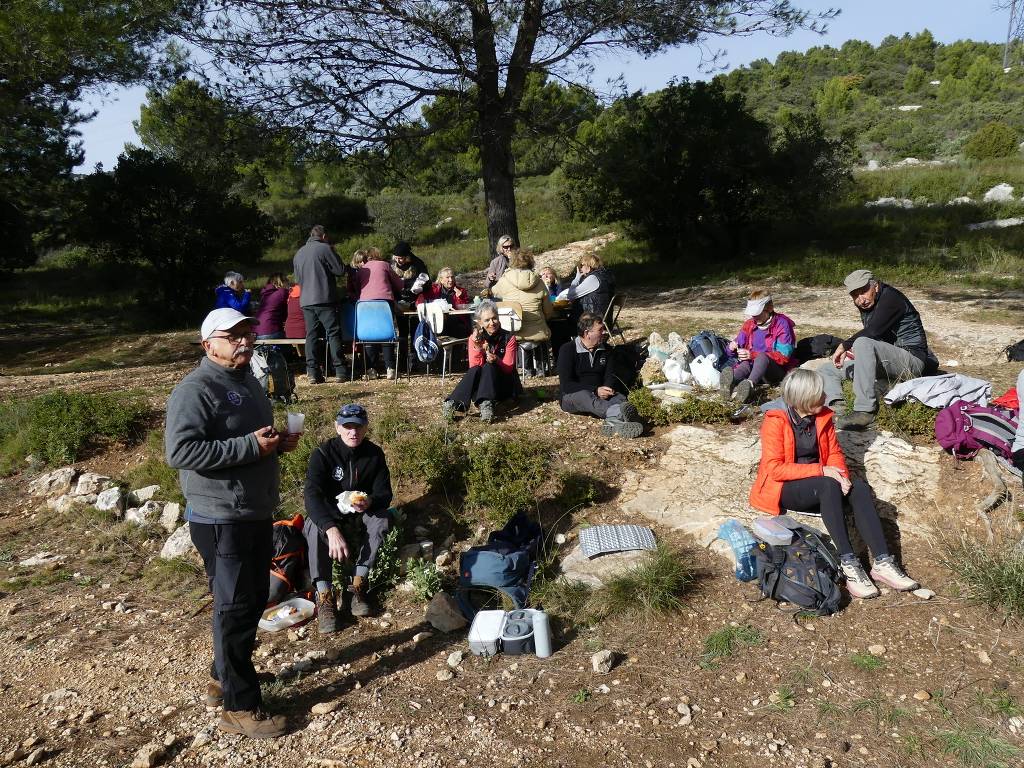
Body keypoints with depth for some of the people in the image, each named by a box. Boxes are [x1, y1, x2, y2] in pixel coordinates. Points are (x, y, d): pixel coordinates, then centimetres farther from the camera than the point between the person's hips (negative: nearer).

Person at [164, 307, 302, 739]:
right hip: (221, 519, -9)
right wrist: (250, 446, -27)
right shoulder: (195, 390, -17)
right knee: (235, 608, 0)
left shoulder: (246, 381, 13)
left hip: (257, 513, 9)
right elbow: (179, 452, -27)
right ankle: (239, 707, 14)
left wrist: (278, 442, 4)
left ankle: (224, 678, 39)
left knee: (254, 599, 19)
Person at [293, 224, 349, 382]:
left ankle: (313, 373, 2)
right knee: (333, 333, -2)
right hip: (324, 299, -6)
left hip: (305, 301, 6)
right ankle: (340, 371, -5)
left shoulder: (298, 253, 17)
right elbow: (340, 270, -5)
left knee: (311, 335, 6)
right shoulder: (325, 248, -5)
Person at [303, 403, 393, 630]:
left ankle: (358, 586, -27)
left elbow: (385, 493, -10)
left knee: (382, 518, -27)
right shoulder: (324, 453, -18)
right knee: (315, 526, -34)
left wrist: (370, 502, -36)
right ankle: (324, 596, -35)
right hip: (328, 515, -2)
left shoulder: (374, 454, -8)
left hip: (360, 517, 2)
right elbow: (312, 494, -31)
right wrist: (332, 530, -47)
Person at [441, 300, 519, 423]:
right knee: (474, 370, -30)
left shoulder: (508, 338, -6)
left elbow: (508, 368, -11)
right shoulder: (474, 338, -1)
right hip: (480, 385, 2)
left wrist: (496, 360, -31)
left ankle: (486, 404, -52)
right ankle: (453, 403, -48)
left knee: (488, 367, -30)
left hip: (505, 386, -1)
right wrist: (477, 348, -26)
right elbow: (474, 367, -10)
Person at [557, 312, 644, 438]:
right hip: (572, 395, -5)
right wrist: (595, 391, -24)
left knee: (621, 398, -26)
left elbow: (610, 375, 7)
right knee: (584, 396, -39)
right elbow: (566, 384, -15)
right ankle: (616, 413, -70)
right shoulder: (567, 350, -8)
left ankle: (613, 421, -63)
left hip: (598, 394, 5)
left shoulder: (605, 349, 10)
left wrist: (606, 389, -18)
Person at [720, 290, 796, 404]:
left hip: (778, 371, -4)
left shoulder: (782, 324, -6)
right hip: (754, 368, 4)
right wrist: (733, 346, -12)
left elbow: (783, 356, -14)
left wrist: (753, 355, -23)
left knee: (762, 356, -36)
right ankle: (731, 381, -67)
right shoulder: (749, 324, 9)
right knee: (745, 365, -31)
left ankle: (750, 384, -67)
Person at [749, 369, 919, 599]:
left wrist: (841, 476, -15)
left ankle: (882, 562, -29)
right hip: (785, 489, -6)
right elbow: (774, 468, -19)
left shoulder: (823, 417, 5)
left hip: (820, 486, 6)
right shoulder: (776, 422, -14)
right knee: (828, 486, -34)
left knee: (860, 488, -22)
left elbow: (834, 453, 8)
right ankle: (848, 564, -36)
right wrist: (820, 470, -23)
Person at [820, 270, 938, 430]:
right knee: (827, 371, 4)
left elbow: (872, 332, -25)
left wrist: (844, 346, -17)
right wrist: (849, 351, -2)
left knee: (863, 343, -36)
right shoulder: (866, 305, 13)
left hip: (912, 358, -9)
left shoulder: (890, 297, -13)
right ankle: (836, 407, -26)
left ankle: (865, 411, -39)